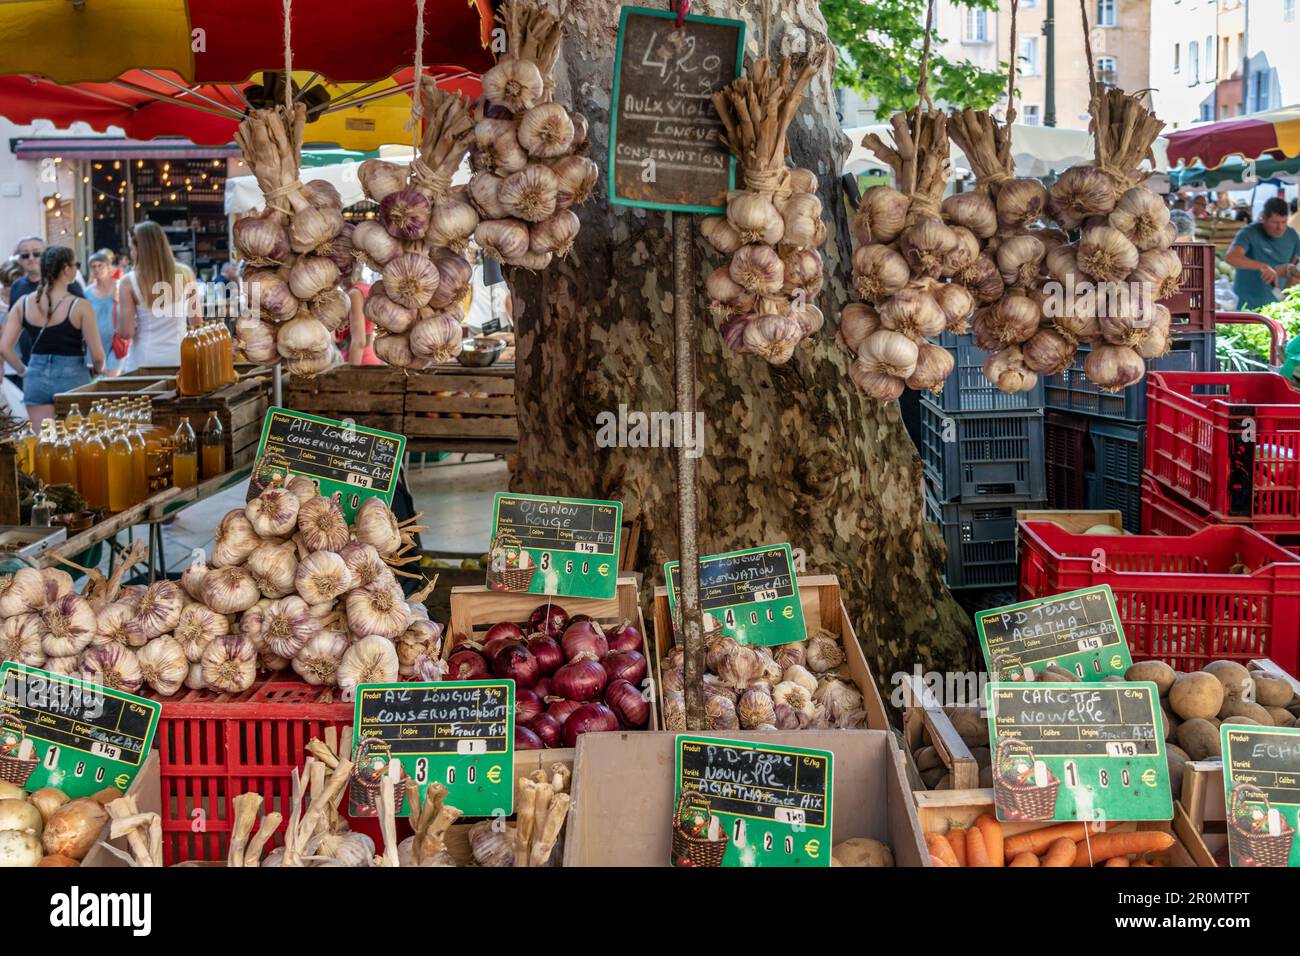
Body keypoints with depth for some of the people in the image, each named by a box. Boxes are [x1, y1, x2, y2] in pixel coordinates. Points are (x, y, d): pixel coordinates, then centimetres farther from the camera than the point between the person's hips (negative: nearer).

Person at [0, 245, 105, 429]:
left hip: (36, 378, 4)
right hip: (72, 378, -4)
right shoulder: (79, 306, -10)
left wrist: (23, 370, 14)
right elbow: (97, 355, -9)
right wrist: (97, 370, 13)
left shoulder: (23, 304, 1)